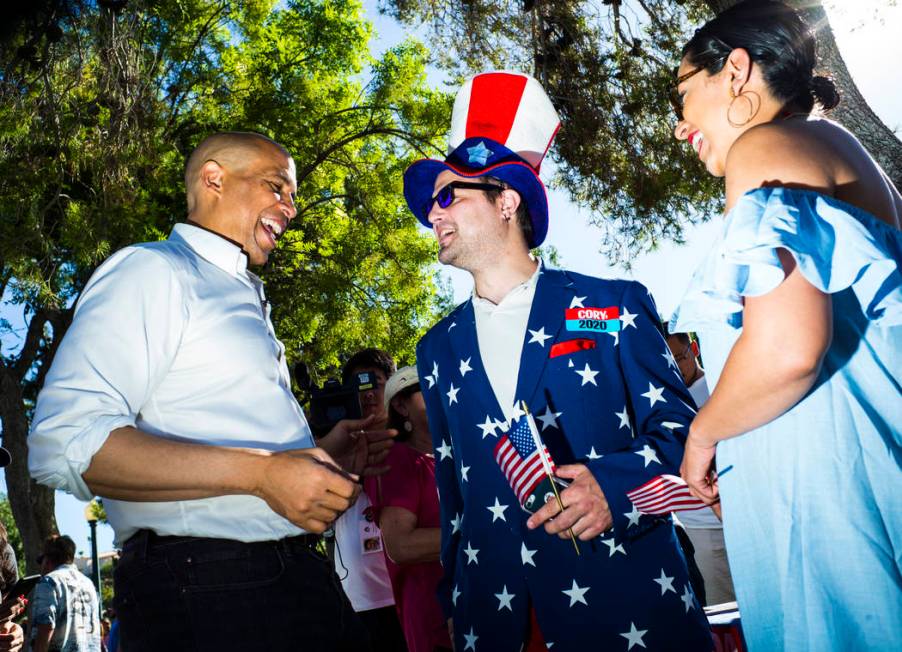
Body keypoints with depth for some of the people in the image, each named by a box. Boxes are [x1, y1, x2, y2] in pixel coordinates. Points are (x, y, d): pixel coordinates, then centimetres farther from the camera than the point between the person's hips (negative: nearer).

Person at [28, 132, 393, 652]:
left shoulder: (246, 300, 20)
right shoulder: (153, 269, -7)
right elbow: (66, 443, -20)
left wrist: (320, 457, 11)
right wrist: (261, 472, -23)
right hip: (207, 593, -8)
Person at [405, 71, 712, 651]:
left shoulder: (613, 305, -1)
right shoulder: (438, 349, 10)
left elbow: (677, 424, -3)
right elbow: (451, 483, 13)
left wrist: (614, 482, -22)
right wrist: (454, 600, 12)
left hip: (627, 595, -3)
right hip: (492, 601, 3)